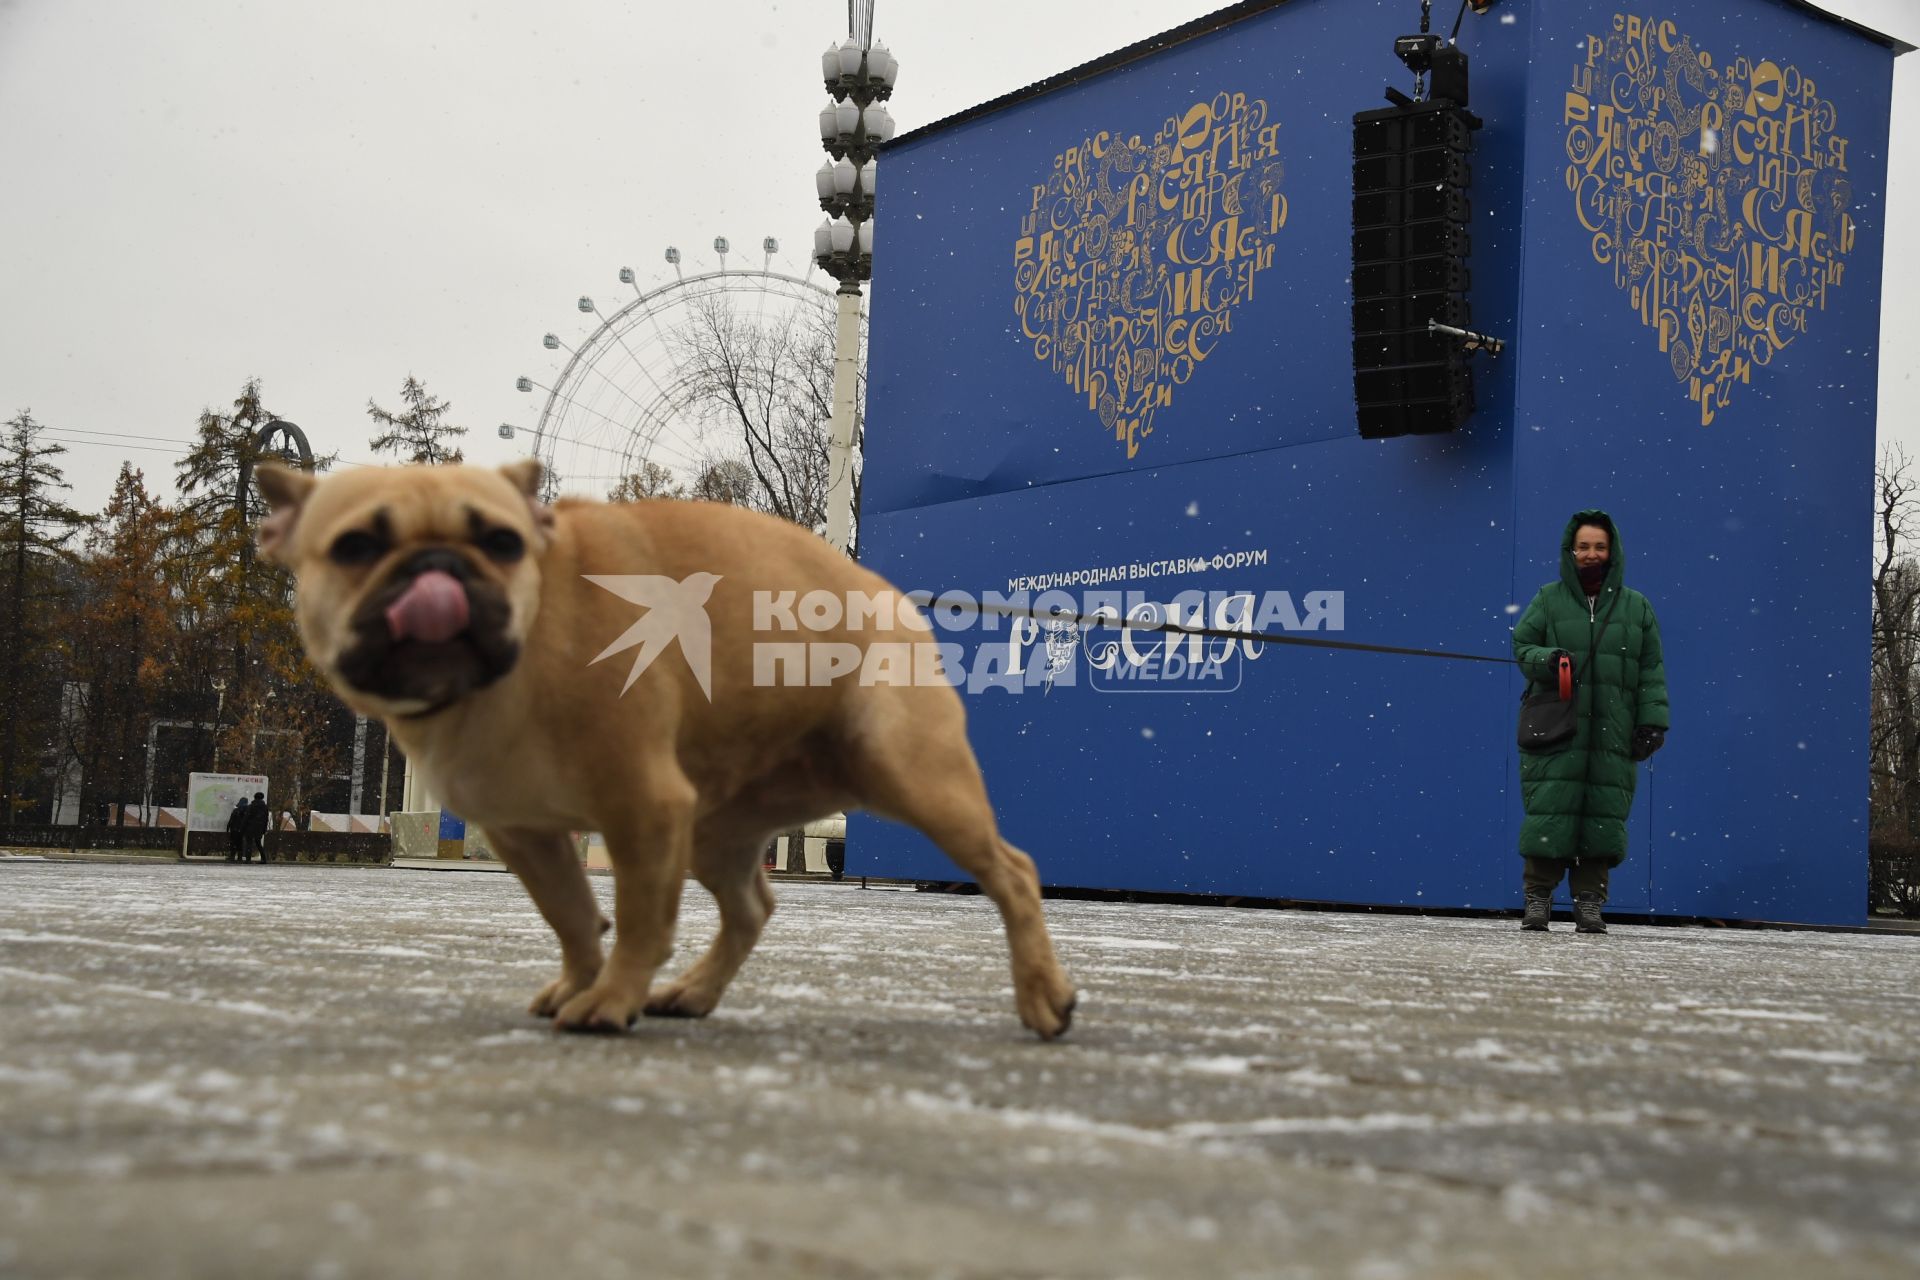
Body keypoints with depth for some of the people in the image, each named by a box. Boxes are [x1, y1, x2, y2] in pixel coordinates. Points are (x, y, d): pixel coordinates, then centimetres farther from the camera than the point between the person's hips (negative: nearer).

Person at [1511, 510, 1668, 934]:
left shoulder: (1636, 606, 12)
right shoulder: (1549, 599, 8)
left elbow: (1651, 670, 11)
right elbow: (1522, 644, 9)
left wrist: (1653, 721, 2)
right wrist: (1544, 660, -13)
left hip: (1612, 734, 2)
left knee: (1605, 814, 0)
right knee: (1549, 809, -6)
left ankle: (1589, 901, 6)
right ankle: (1537, 896, 1)